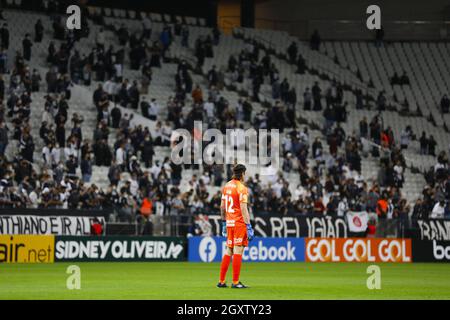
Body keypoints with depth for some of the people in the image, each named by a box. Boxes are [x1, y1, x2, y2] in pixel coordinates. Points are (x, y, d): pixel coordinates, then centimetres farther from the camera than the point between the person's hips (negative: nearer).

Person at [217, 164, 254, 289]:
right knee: (238, 251, -6)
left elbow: (222, 207, 16)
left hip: (229, 222, 7)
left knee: (228, 251, 13)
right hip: (239, 223, -7)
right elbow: (243, 209, -17)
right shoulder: (242, 188, -11)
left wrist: (224, 222, 24)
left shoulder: (226, 186, 11)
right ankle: (235, 282, -7)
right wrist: (249, 227, -17)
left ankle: (221, 281, 13)